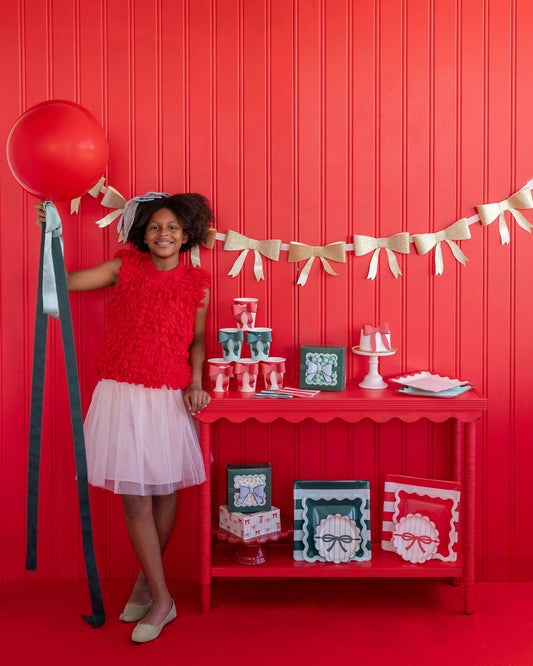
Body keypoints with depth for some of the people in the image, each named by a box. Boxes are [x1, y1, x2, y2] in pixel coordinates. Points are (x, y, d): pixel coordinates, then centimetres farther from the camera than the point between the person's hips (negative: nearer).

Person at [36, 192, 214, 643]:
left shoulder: (196, 284, 1)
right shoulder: (126, 267, 1)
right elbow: (65, 281, 1)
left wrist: (195, 383, -3)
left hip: (170, 399, 1)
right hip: (122, 396, 0)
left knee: (164, 494, 11)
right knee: (135, 499, 0)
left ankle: (146, 581, 33)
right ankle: (161, 599, 13)